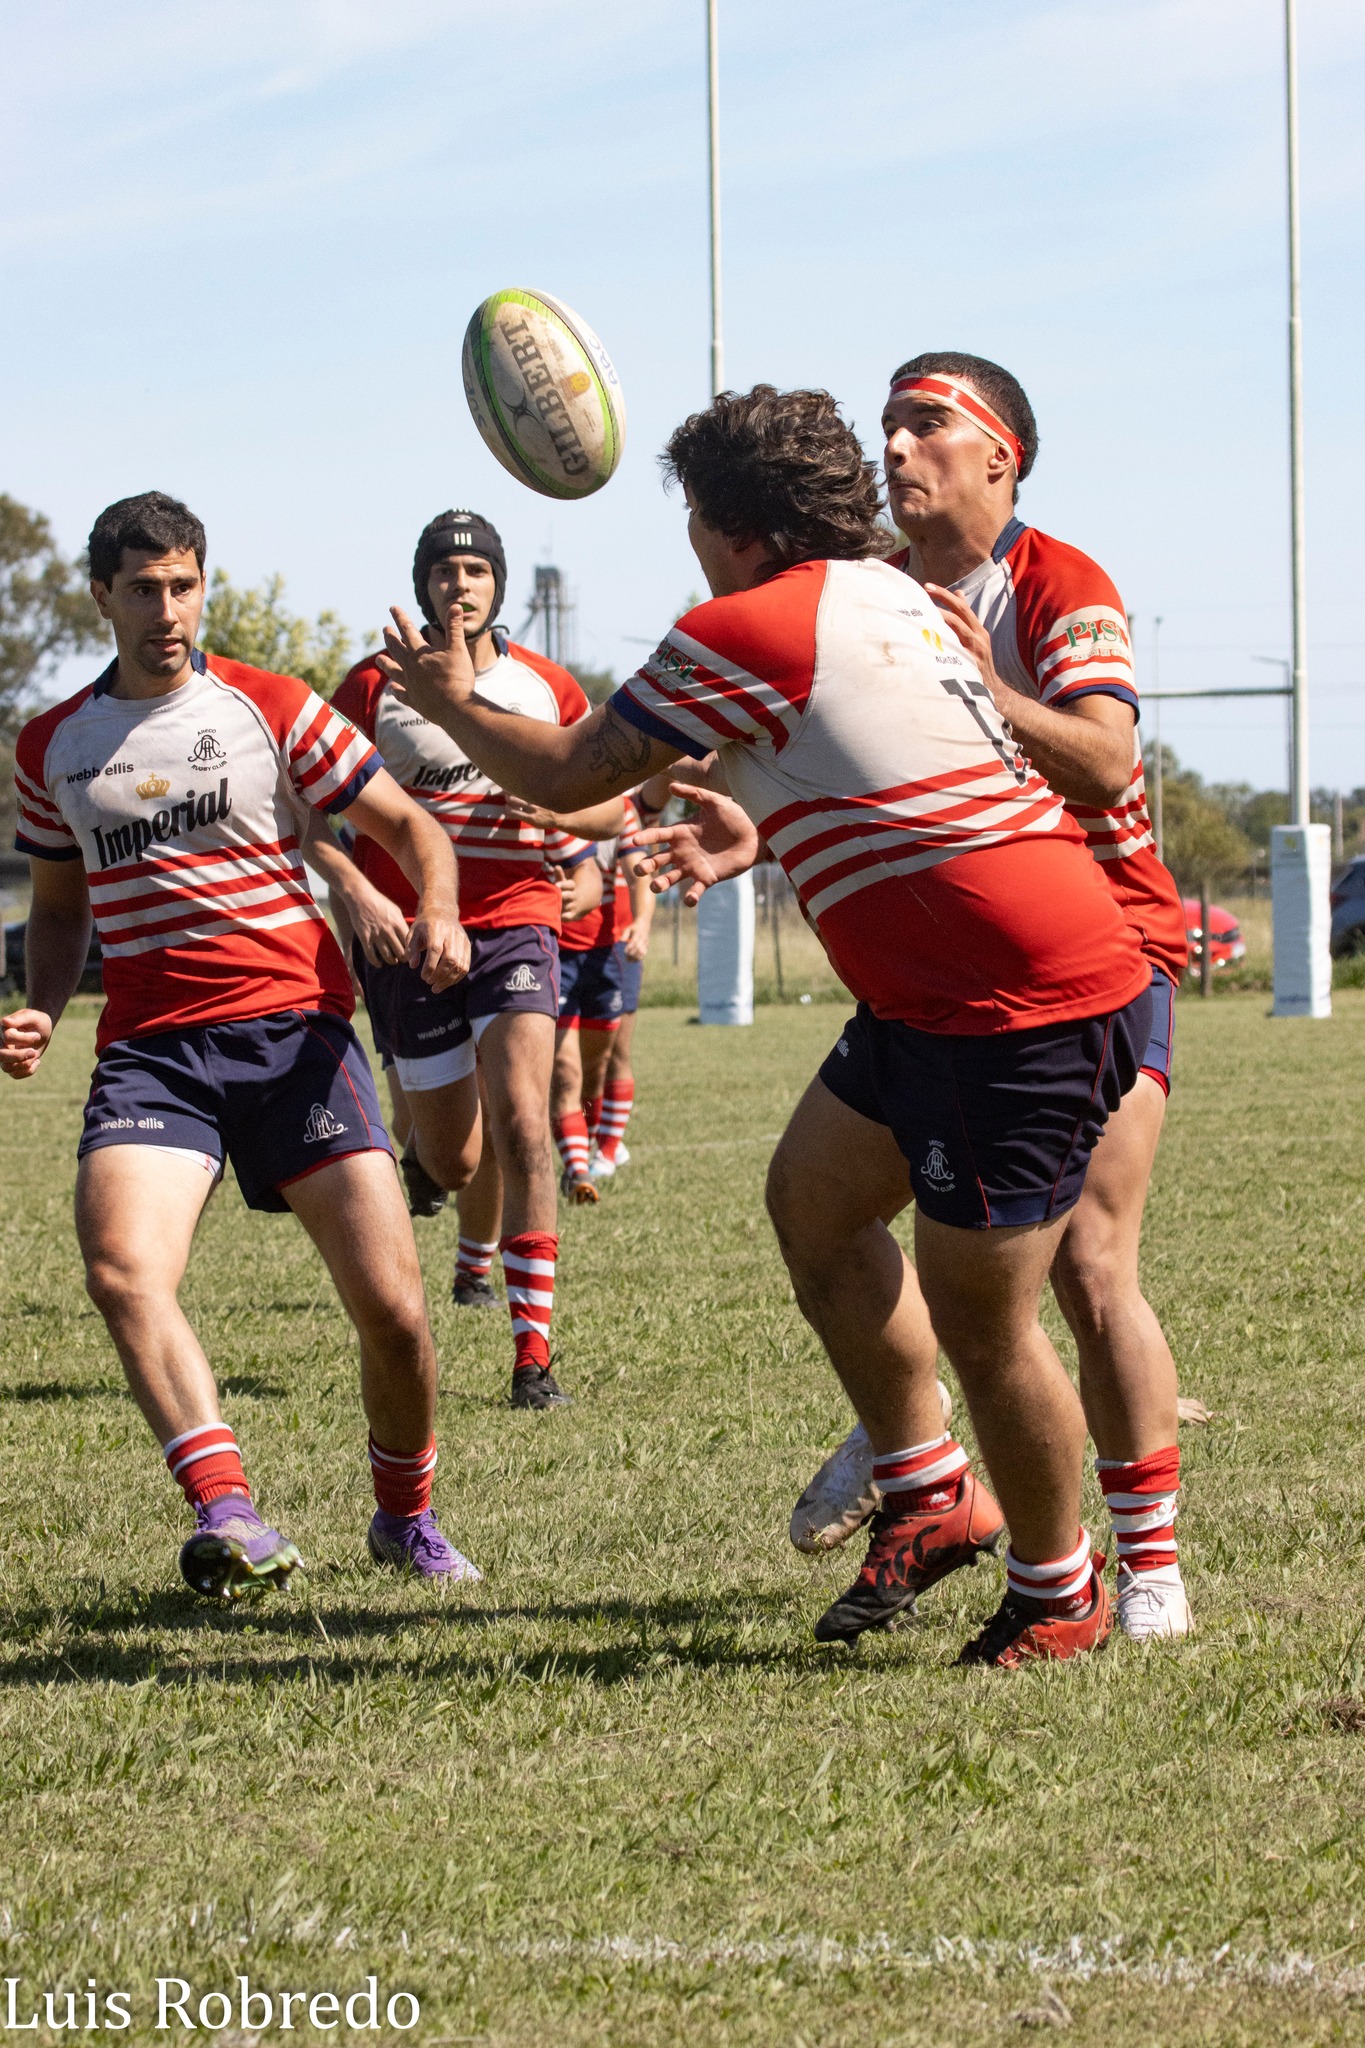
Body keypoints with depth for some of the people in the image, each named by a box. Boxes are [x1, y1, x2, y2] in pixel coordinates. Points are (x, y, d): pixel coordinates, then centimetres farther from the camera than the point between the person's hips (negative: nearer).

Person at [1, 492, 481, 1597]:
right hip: (148, 1045, 2)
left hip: (293, 1024, -2)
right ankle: (230, 1516, -33)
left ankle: (408, 1514, 16)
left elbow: (410, 826, 7)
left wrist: (438, 918, -13)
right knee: (120, 1269, -27)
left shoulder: (270, 708, 4)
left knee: (393, 1306, -10)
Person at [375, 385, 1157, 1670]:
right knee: (812, 1198, 19)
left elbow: (566, 777, 1)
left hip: (1015, 1008, -10)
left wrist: (452, 704, 18)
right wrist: (749, 828, 51)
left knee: (978, 1321, 0)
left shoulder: (746, 632, -10)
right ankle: (929, 1497, 25)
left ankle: (1057, 1595, 14)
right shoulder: (890, 597, 16)